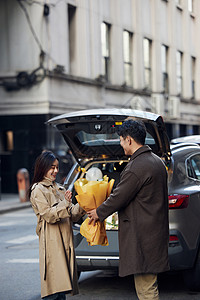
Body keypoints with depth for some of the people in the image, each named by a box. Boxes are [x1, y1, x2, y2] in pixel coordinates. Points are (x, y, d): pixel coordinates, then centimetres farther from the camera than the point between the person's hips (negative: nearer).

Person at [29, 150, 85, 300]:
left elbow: (71, 215, 17)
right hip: (52, 241, -7)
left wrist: (81, 206, -1)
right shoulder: (38, 190, -2)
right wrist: (65, 203, -23)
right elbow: (49, 215, -12)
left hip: (65, 239, 7)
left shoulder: (59, 188, 20)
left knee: (62, 287, 5)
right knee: (54, 286, -11)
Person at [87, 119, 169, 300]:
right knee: (149, 284, 17)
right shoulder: (157, 161, 13)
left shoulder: (135, 168, -19)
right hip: (156, 229, 10)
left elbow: (119, 197, -12)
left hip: (142, 235, -10)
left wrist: (98, 213, 6)